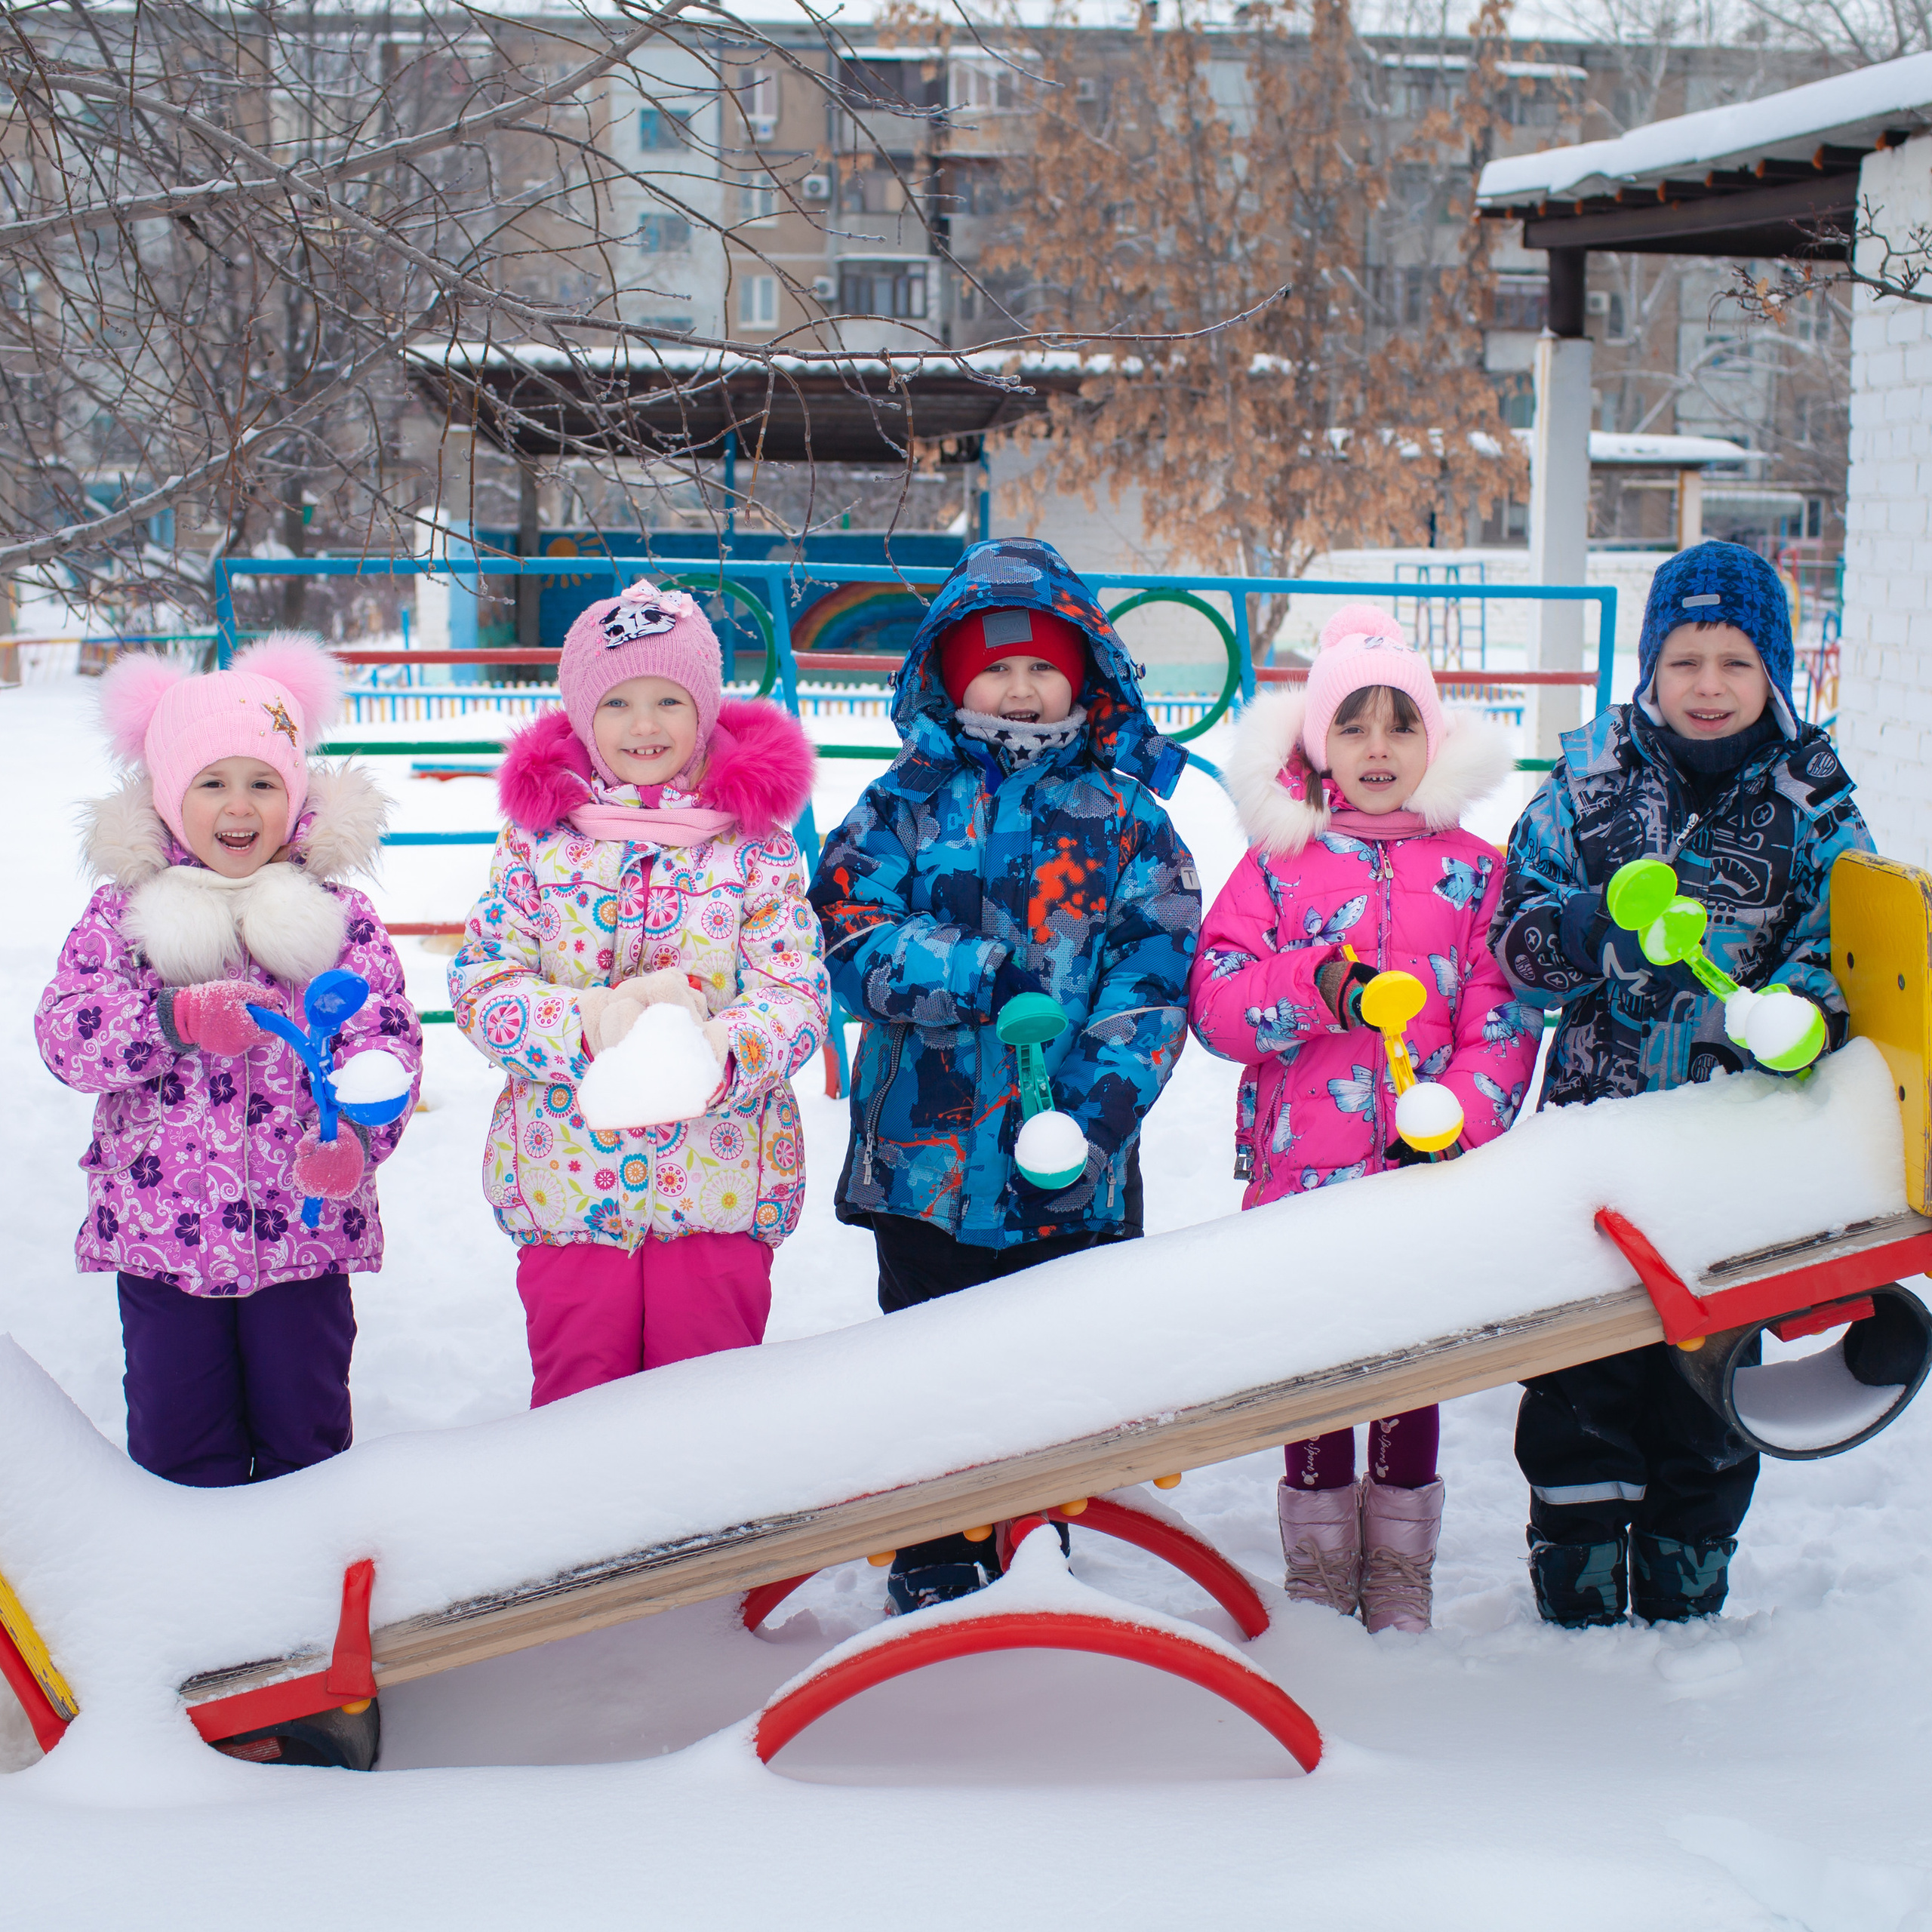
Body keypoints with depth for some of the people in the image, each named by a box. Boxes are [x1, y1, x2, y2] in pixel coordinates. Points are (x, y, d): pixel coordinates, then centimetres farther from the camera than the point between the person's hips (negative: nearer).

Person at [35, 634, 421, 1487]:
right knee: (176, 1432, 10)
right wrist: (180, 1021, -25)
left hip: (304, 1223, 0)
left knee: (305, 1429, 11)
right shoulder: (125, 912, 1)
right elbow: (65, 1029, -8)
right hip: (159, 1225, 1)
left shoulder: (338, 915, 0)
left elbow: (386, 1042, -6)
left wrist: (355, 1136, -26)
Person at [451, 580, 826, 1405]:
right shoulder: (539, 836, 4)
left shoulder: (759, 847, 1)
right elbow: (479, 982, -3)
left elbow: (796, 998, -5)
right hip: (565, 1186, 1)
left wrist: (721, 1049, -27)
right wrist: (587, 1022, -22)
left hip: (720, 1186, -1)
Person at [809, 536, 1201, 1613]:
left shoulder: (1123, 816, 3)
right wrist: (993, 974, -20)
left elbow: (1154, 971, -5)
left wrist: (1099, 1112, -18)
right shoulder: (906, 805, 4)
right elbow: (852, 940, -6)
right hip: (925, 1151, 1)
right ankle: (934, 1568, 24)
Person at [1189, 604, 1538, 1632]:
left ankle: (1401, 1576, 22)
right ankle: (1318, 1574, 22)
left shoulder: (1472, 870, 5)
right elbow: (1215, 1000, -4)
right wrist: (1318, 985, -20)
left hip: (1427, 1175, 1)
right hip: (1304, 1170, 0)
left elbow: (1503, 1020, 2)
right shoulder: (1279, 862, 4)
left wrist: (1449, 1128, -11)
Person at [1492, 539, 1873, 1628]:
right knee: (1581, 1371, 5)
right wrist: (1588, 930, -22)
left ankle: (1685, 1599, 26)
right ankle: (1576, 1598, 20)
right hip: (1594, 1131, 0)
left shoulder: (1810, 802, 1)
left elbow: (1840, 942, -1)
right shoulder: (1592, 777, 2)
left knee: (1706, 1371, 9)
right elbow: (1517, 931, 1)